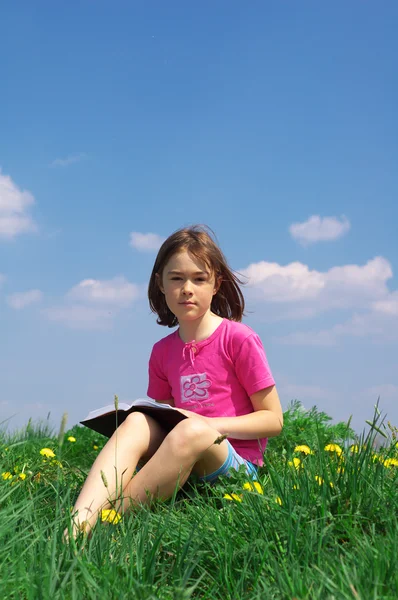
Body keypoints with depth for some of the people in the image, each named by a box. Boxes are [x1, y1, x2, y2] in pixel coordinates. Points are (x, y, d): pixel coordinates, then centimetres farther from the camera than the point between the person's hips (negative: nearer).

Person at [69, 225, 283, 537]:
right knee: (138, 421, -25)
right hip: (181, 466, 4)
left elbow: (273, 420, -4)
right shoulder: (163, 352, 11)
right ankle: (79, 524, -43)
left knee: (191, 430, -35)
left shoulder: (239, 339, -5)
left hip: (237, 464, -4)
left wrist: (206, 425, -16)